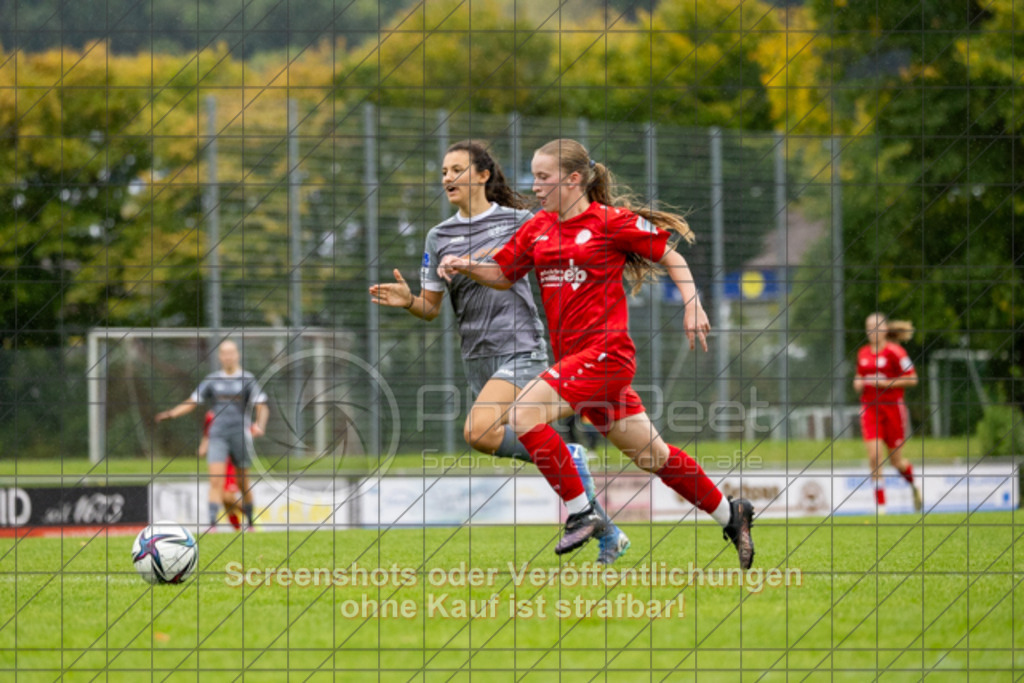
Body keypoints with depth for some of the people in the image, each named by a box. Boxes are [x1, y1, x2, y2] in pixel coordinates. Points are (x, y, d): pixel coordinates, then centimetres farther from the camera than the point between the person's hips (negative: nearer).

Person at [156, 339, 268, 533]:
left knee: (243, 484, 8)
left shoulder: (247, 379, 2)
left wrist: (259, 425, -24)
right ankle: (212, 525, -19)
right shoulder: (212, 380, 9)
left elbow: (262, 407, -4)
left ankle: (250, 523, 25)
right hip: (218, 436, 1)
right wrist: (171, 414, -4)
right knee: (215, 480, -14)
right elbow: (191, 403, 12)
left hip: (240, 435, -1)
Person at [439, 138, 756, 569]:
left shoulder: (611, 221, -8)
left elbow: (671, 257, 1)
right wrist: (467, 266, 0)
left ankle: (581, 513, -12)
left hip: (605, 352, -7)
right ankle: (730, 515, 27)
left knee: (524, 414, -21)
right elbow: (503, 275, 18)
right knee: (651, 454, 13)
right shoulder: (538, 228, 11)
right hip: (573, 356, 7)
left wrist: (692, 306, -8)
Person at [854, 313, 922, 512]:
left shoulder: (894, 351, -8)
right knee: (874, 457, -11)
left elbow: (912, 379, -9)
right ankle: (880, 505, -8)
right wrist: (858, 384, 0)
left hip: (893, 407, -4)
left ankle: (914, 487, 39)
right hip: (869, 408, 4)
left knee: (896, 460, 7)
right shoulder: (863, 353, 8)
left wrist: (885, 383, -17)